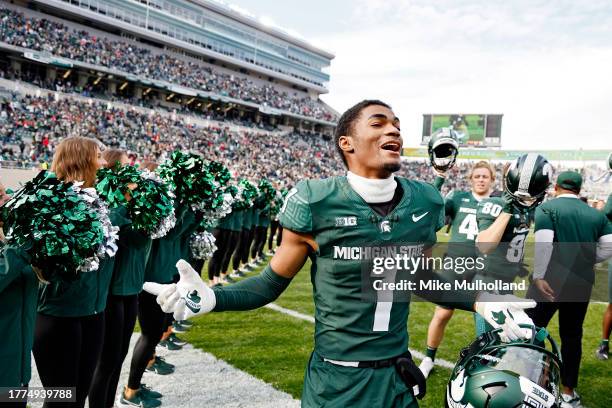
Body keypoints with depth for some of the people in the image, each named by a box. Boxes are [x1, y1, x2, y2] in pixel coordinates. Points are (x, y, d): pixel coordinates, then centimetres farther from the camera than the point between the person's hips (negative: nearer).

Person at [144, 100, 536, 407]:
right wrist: (211, 297, -22)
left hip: (398, 376, 4)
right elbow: (274, 282, -7)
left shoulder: (424, 202, -2)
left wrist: (480, 299, 1)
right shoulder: (317, 203, -15)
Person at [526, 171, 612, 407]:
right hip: (582, 282, 5)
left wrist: (539, 276, -13)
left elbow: (543, 244, -17)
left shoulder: (547, 209, -5)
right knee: (572, 335, 14)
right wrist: (585, 261, 14)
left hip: (552, 280, -4)